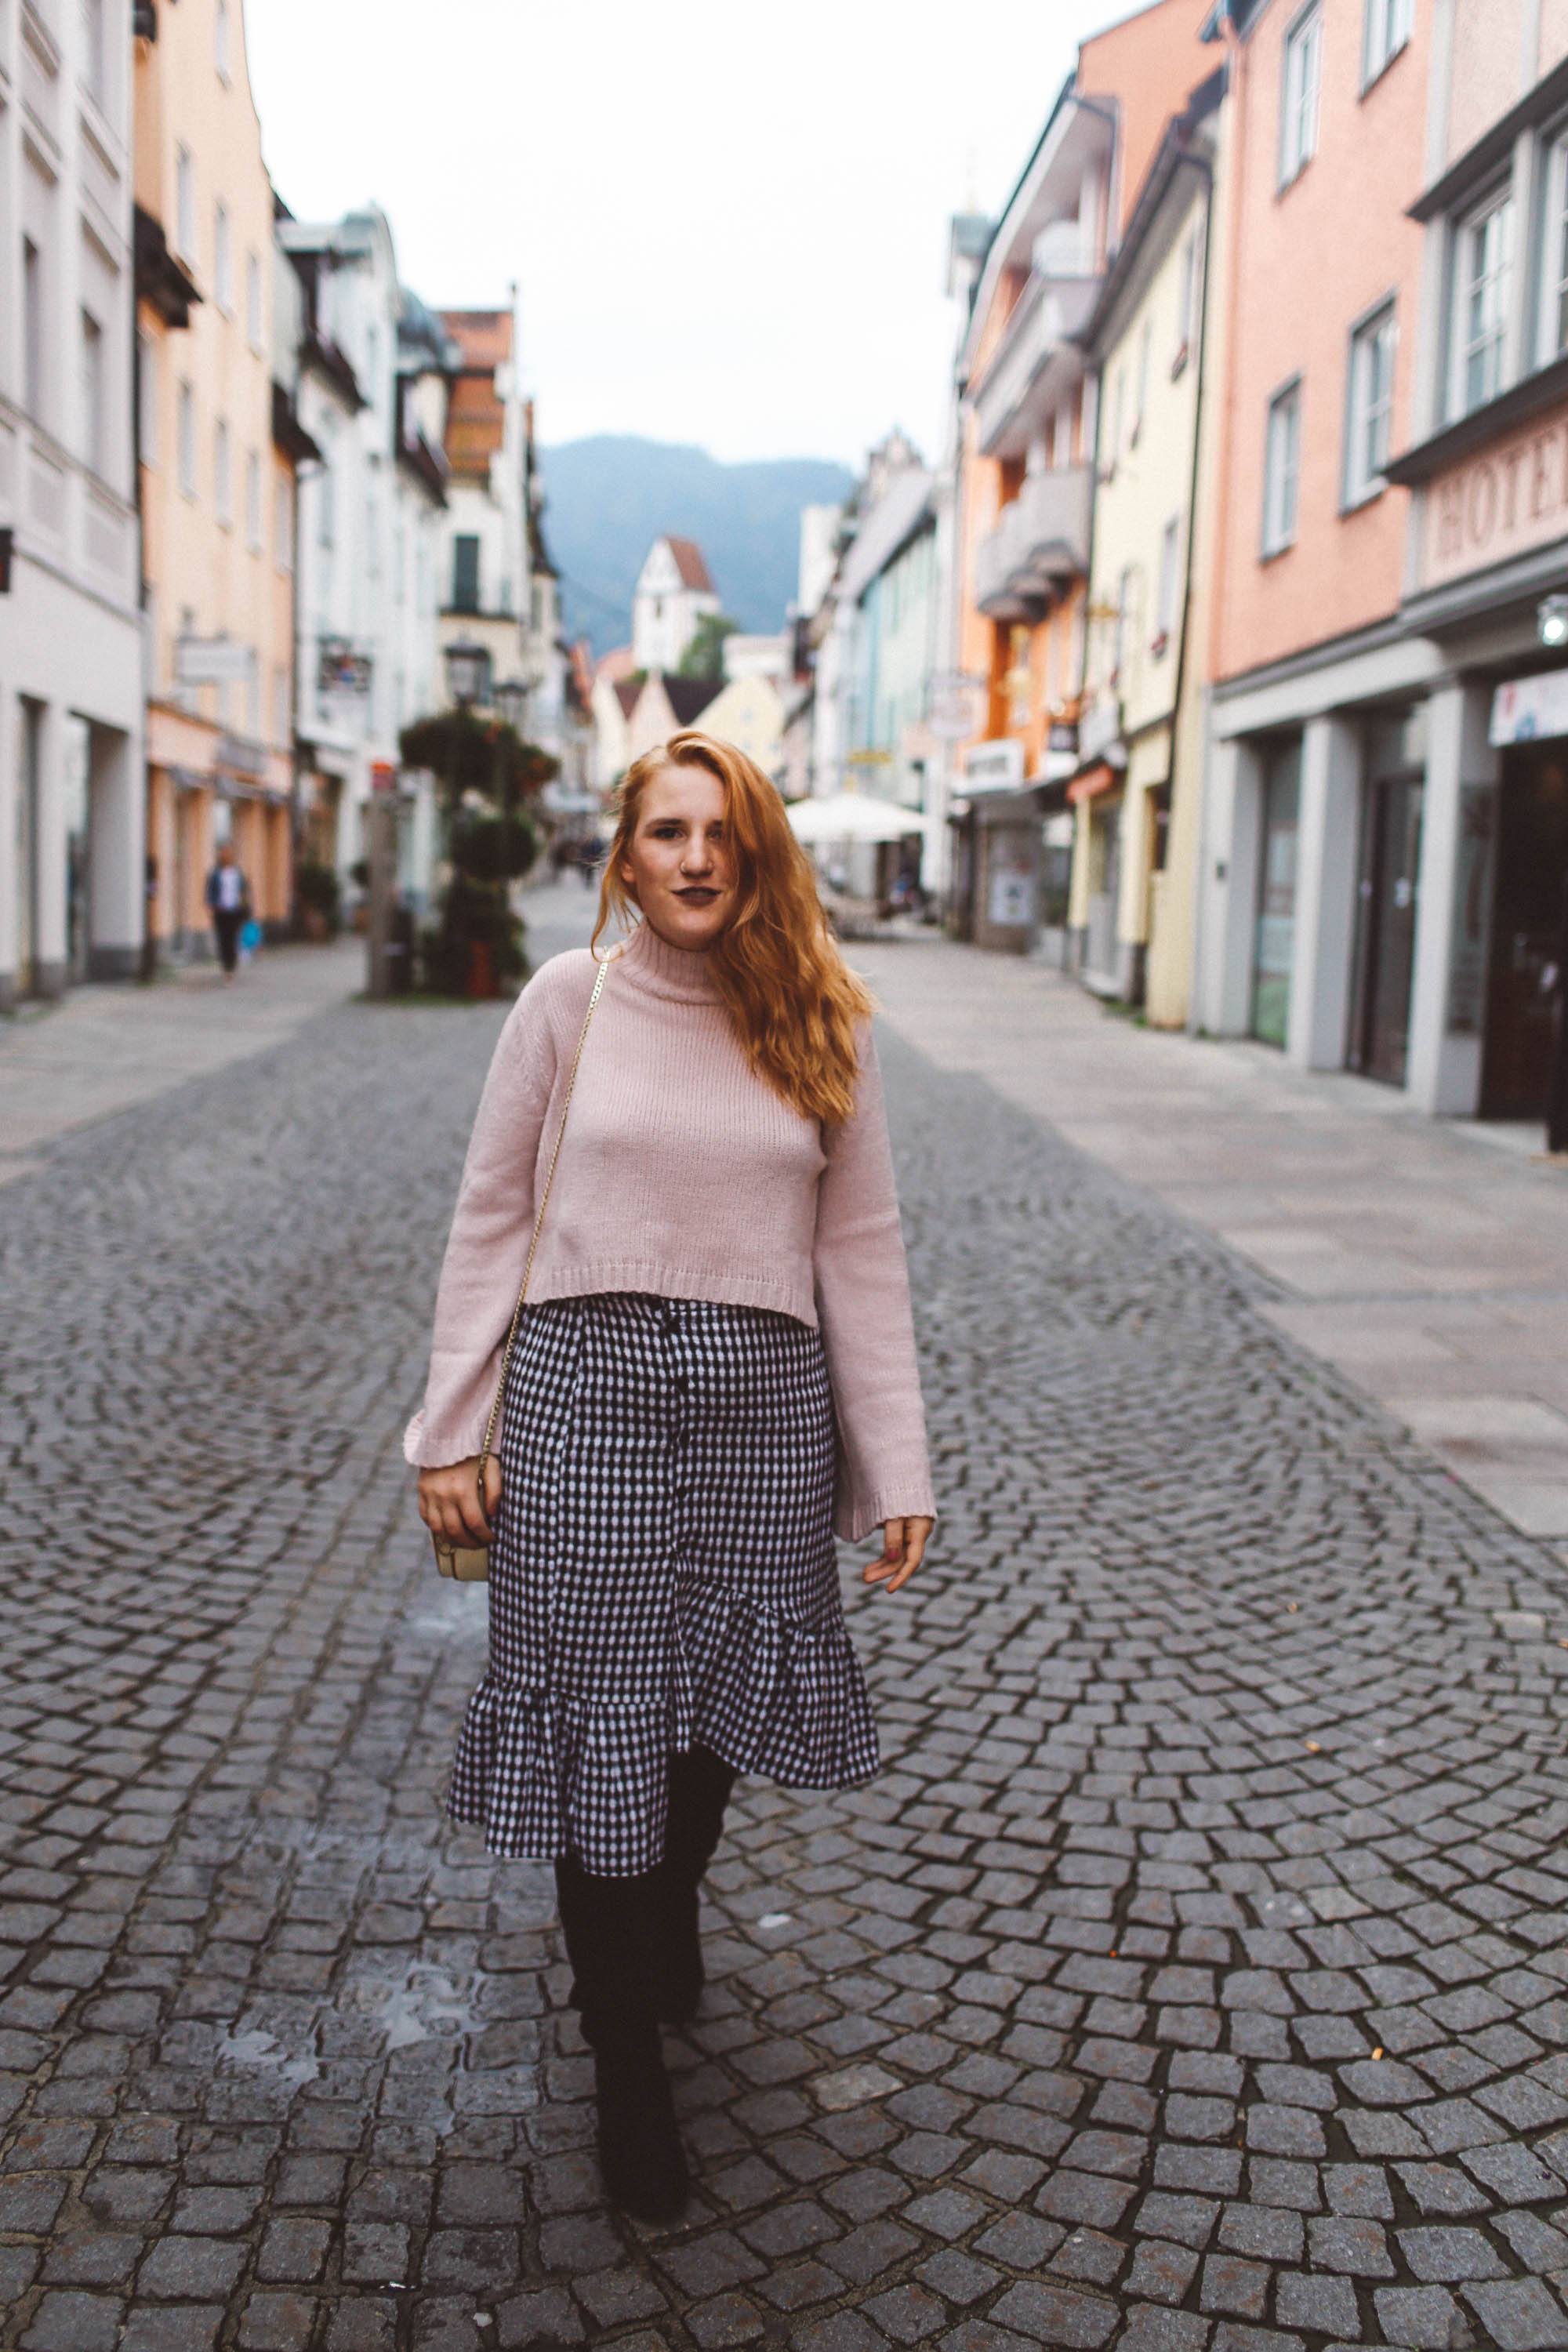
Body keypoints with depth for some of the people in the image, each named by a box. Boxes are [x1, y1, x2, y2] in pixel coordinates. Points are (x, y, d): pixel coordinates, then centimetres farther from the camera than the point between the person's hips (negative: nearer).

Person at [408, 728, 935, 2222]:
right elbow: (490, 1221, 4)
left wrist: (897, 1470, 3)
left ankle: (668, 1911, 47)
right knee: (605, 1720, 4)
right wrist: (450, 1435, 0)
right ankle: (628, 2072, 22)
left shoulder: (820, 1025, 4)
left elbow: (861, 1252, 5)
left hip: (767, 1402, 2)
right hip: (587, 1388, -1)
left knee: (716, 1708, 13)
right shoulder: (570, 999, 1)